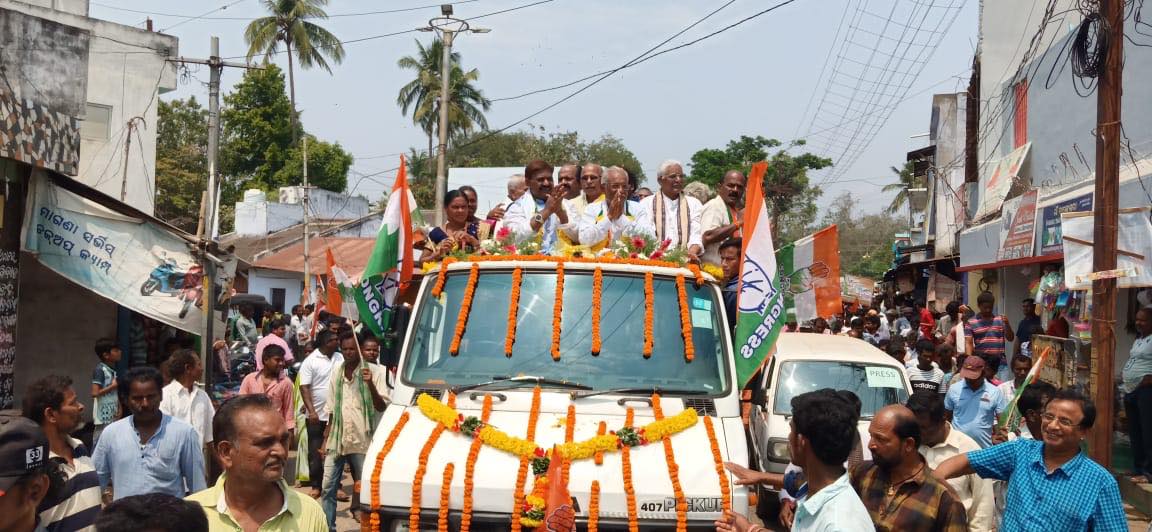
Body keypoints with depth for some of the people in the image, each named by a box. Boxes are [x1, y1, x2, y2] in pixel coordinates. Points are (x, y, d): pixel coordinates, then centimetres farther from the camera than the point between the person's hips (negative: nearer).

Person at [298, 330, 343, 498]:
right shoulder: (311, 361, -9)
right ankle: (316, 486, 11)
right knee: (315, 452, 3)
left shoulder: (340, 358, 6)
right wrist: (311, 411, -21)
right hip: (317, 415, -5)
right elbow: (304, 388, -12)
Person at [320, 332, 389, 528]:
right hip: (337, 439, 4)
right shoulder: (337, 371, 9)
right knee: (328, 487, 2)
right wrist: (326, 438, 15)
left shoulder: (374, 371, -7)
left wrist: (370, 383, -25)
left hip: (361, 441, -4)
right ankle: (328, 527, 8)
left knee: (363, 488, 2)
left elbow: (381, 407, -11)